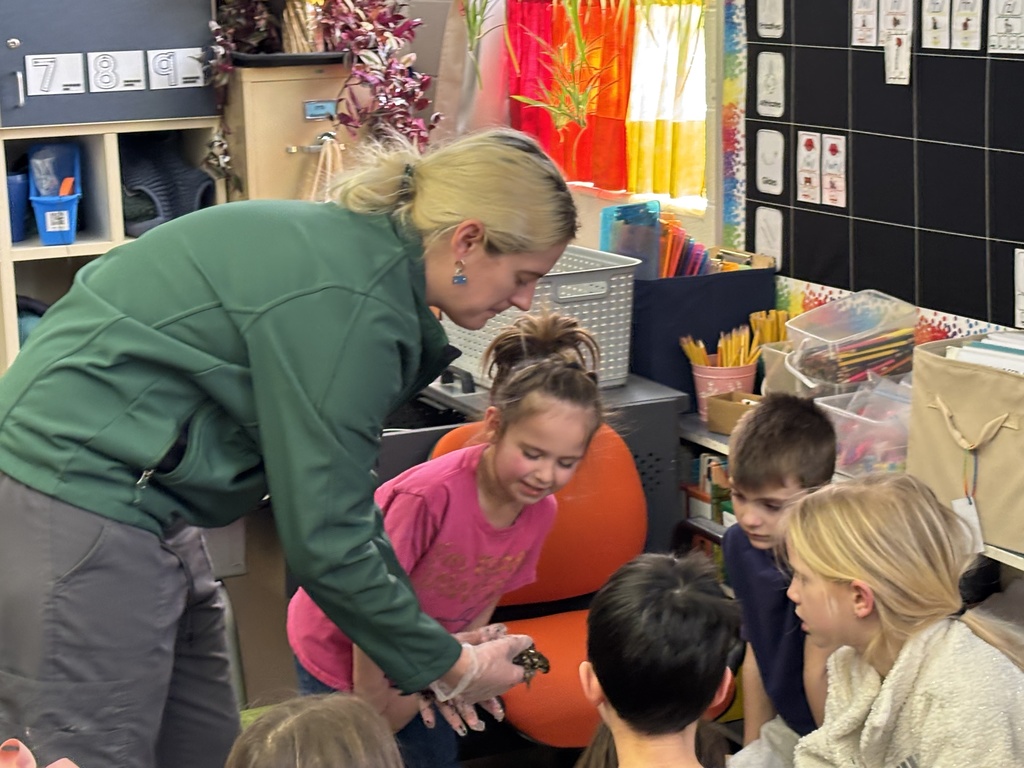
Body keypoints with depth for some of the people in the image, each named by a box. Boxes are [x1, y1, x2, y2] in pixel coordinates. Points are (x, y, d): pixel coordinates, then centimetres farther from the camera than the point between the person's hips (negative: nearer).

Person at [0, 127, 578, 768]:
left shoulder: (355, 244, 6)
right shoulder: (347, 303, -23)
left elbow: (338, 491, 12)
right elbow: (324, 540, -20)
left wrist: (425, 655, 11)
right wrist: (447, 669, -7)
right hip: (77, 498, -10)